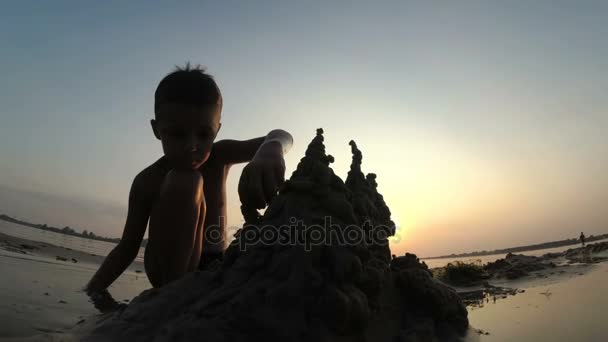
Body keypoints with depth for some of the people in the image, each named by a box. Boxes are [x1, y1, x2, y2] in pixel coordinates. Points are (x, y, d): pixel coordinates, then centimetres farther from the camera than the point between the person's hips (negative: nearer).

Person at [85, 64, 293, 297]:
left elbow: (281, 137, -21)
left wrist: (269, 152, -46)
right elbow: (128, 246, -5)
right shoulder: (148, 181, -13)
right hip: (169, 272, -4)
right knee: (183, 183, -29)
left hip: (215, 267, 4)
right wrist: (94, 289, -21)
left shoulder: (220, 157, -9)